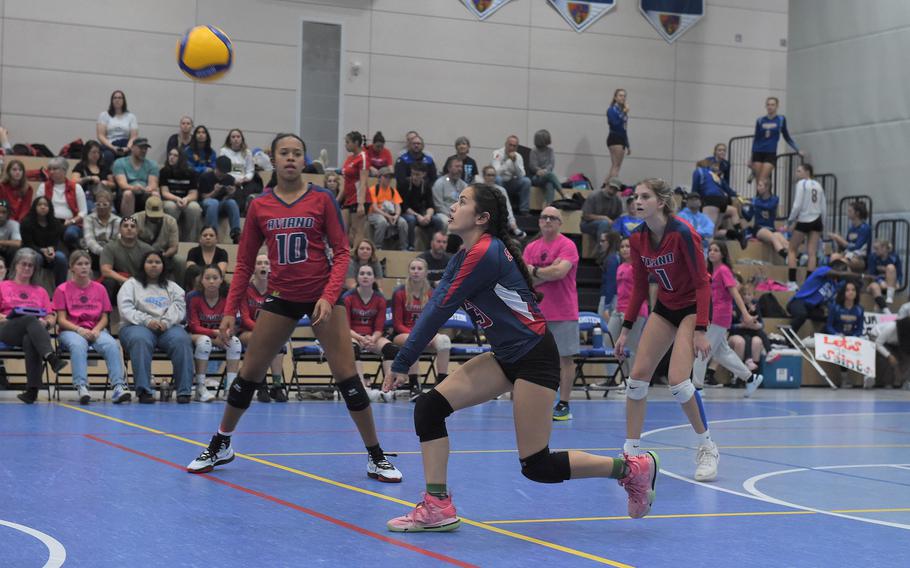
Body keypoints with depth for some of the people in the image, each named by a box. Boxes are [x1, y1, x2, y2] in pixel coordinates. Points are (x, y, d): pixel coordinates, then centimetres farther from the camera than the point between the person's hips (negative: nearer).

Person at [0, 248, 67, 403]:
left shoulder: (40, 291, 29)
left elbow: (52, 318, 18)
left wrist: (46, 322, -5)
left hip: (35, 329, 2)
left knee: (30, 340, -39)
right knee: (31, 319, -38)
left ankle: (32, 390, -50)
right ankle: (51, 357, -61)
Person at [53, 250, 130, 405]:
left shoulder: (99, 289, 14)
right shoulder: (62, 290, 6)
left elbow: (104, 317, 11)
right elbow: (61, 320, 0)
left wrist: (96, 330, -11)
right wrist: (79, 330, -17)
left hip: (96, 330, 2)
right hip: (71, 331, -2)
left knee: (112, 345, -31)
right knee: (78, 345, -38)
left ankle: (119, 387, -43)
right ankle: (81, 387, -49)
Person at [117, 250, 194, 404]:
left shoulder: (172, 287, 24)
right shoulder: (131, 284, 17)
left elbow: (178, 307, 6)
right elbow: (125, 309, 0)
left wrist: (166, 322, -15)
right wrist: (147, 320, -16)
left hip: (168, 327, 2)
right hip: (138, 326, -2)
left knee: (181, 340, -32)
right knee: (140, 340, -39)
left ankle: (184, 391, -33)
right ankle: (143, 390, -42)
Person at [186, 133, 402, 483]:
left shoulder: (322, 200, -2)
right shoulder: (259, 207, 3)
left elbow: (341, 252, -3)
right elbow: (245, 262, 8)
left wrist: (328, 297, -16)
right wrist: (230, 310, 3)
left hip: (322, 294, -2)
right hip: (281, 297, 2)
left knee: (347, 376, -7)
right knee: (249, 373, 5)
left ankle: (376, 457, 3)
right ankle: (220, 446, 24)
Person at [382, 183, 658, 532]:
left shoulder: (485, 253, -21)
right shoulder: (465, 256, 9)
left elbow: (440, 311, -20)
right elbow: (434, 307, 9)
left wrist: (402, 363, -16)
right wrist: (402, 356, 0)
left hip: (535, 357, -9)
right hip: (506, 358, 9)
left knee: (536, 467, -6)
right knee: (428, 406, -6)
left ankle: (632, 468, 10)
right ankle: (437, 509, -3)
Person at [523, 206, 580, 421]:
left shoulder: (567, 245, -5)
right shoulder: (531, 248, 11)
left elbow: (560, 271, -20)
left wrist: (535, 271, -8)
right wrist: (549, 273, -13)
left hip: (563, 313, -5)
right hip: (537, 313, 5)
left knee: (565, 358, -2)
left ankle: (564, 406, 1)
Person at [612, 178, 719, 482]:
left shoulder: (683, 234, -24)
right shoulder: (638, 239, -5)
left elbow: (703, 283, -21)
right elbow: (639, 287, 5)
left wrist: (700, 331, -25)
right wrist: (626, 329, 3)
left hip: (692, 306, -7)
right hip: (664, 307, 7)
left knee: (678, 381, -18)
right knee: (637, 376, -3)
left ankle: (707, 448, 2)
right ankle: (631, 451, 6)